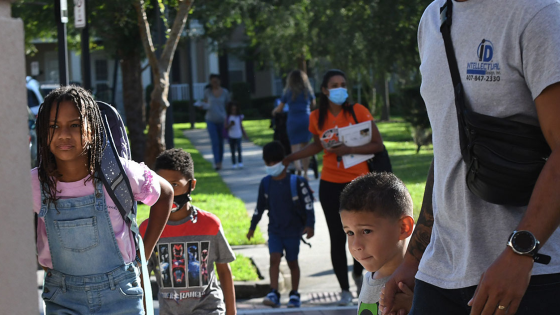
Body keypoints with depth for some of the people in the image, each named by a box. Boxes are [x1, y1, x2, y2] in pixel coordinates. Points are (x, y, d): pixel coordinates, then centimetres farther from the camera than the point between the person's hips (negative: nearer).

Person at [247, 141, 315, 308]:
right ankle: (274, 294, -16)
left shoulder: (296, 182, -11)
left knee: (292, 262, 7)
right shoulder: (266, 183, 2)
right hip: (274, 230, 2)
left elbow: (308, 204, -8)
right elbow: (260, 207, 12)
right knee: (274, 258, -13)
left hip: (293, 230, -2)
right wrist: (252, 227, 17)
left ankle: (294, 295, 18)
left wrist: (309, 225, -16)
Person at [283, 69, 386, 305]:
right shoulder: (317, 118, 1)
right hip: (330, 185, 2)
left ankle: (358, 273, 29)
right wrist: (290, 158, 18)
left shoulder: (358, 111, -7)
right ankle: (345, 289, 18)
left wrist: (348, 150, -19)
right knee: (337, 238, 5)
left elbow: (378, 145, -9)